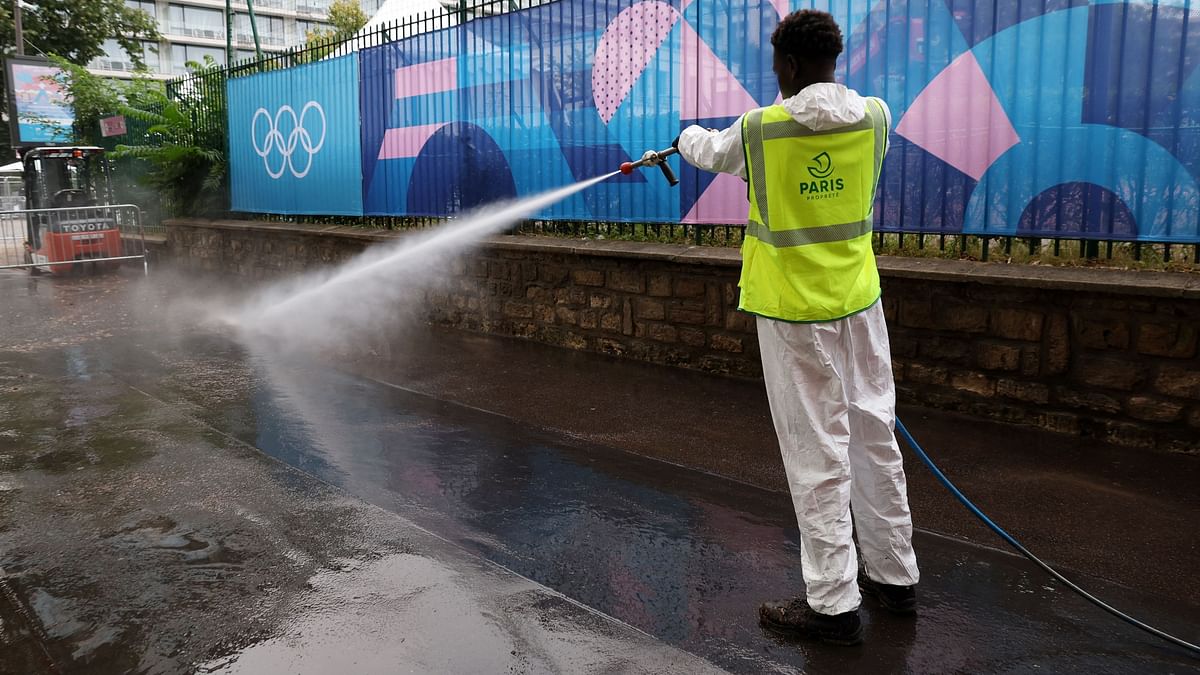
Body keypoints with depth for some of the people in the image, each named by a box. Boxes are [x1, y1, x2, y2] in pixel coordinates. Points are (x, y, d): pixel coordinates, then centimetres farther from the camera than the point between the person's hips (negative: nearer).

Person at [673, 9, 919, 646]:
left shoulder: (759, 129, -11)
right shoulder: (876, 117, -1)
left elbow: (713, 154, 11)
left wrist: (688, 136, 35)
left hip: (794, 313, -5)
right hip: (860, 303, 5)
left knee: (817, 456, 1)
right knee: (875, 439, 14)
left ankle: (834, 603, 10)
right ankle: (894, 575, 29)